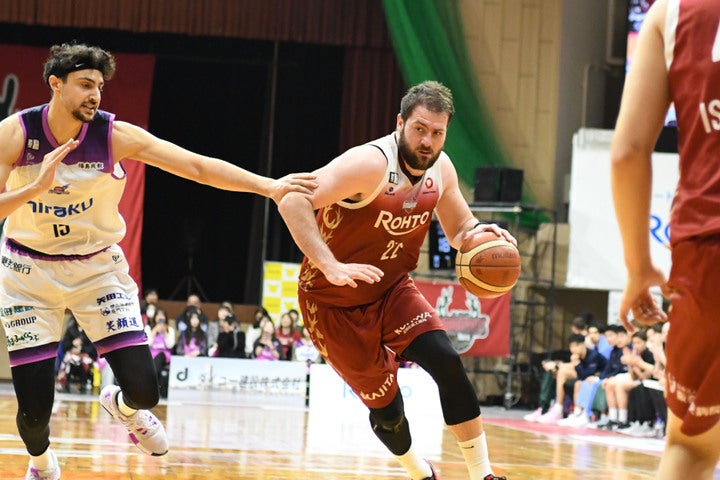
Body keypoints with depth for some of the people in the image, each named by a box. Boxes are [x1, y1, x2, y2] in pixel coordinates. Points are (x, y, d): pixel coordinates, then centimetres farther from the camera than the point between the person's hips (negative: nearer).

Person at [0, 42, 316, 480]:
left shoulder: (116, 135, -16)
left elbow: (198, 166, -18)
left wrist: (269, 186, -28)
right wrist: (36, 189, -37)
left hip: (98, 267, 1)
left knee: (144, 389, -11)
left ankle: (124, 406, 30)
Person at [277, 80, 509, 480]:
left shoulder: (440, 168, -5)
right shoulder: (371, 164, -29)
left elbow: (460, 230, 11)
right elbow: (292, 201, -36)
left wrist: (480, 233, -15)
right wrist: (330, 266, -44)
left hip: (392, 290, 5)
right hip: (334, 303, -5)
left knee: (447, 362, -17)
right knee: (386, 406, -1)